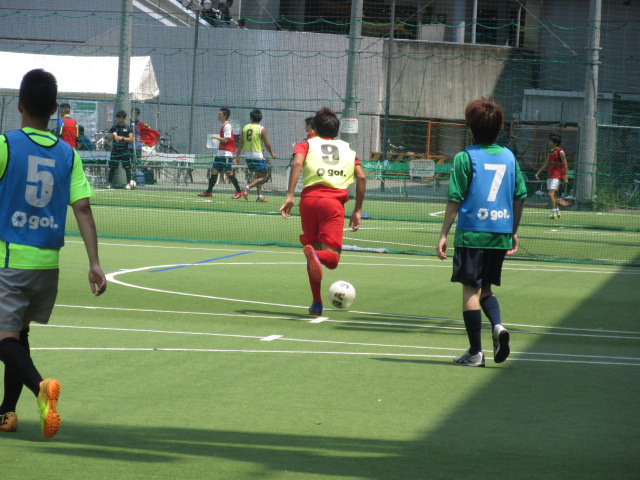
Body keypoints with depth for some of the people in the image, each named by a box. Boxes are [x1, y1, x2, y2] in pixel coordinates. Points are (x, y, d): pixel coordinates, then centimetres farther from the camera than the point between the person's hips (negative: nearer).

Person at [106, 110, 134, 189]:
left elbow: (131, 139, -2)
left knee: (127, 168, -2)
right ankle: (109, 183, 7)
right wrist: (112, 136, -12)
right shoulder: (114, 127, 10)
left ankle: (129, 183, 5)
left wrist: (122, 138, -16)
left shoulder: (128, 128, 4)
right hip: (115, 150, 2)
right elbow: (109, 139, 10)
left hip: (124, 150, -2)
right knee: (112, 167, 0)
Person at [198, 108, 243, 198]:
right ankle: (208, 192, 10)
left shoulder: (227, 125, -13)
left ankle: (239, 192, -3)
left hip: (226, 153, -10)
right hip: (221, 152, 10)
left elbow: (225, 140, -19)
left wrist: (216, 137, -9)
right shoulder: (223, 125, 17)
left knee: (229, 173, -8)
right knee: (214, 171, 7)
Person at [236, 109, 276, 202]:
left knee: (259, 176, 19)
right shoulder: (261, 129, -9)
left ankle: (260, 195, 15)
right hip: (258, 155, -6)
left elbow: (240, 143, 8)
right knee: (264, 176, 1)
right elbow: (267, 144, -4)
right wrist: (271, 154, 12)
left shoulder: (245, 127, 5)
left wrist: (237, 155, 16)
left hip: (248, 156, 6)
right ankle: (248, 187, -16)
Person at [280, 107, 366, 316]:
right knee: (332, 258, -5)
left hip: (309, 198, 1)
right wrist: (358, 210, 12)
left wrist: (290, 195, -13)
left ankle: (317, 303, 13)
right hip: (334, 202, -1)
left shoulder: (306, 145, 17)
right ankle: (317, 255, -41)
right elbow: (361, 177, 8)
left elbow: (297, 163, -5)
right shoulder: (348, 149, 22)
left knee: (313, 247, 16)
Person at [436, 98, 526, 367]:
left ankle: (475, 352, 1)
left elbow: (455, 199, -8)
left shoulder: (465, 158, -6)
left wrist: (443, 234, -3)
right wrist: (513, 232, 20)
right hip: (501, 233, 5)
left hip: (472, 233, -5)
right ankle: (497, 326, -7)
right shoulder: (509, 157, 8)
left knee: (470, 289, 2)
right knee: (485, 287, 19)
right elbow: (520, 197, 11)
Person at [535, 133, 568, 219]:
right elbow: (546, 163, 21)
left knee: (551, 194, -17)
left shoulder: (560, 151, -10)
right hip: (550, 175, 8)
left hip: (556, 176, -8)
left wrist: (566, 177, -14)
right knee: (552, 195, 11)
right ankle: (557, 213, 21)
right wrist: (538, 172, 19)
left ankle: (554, 214, -17)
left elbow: (565, 165, -10)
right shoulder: (550, 151, 13)